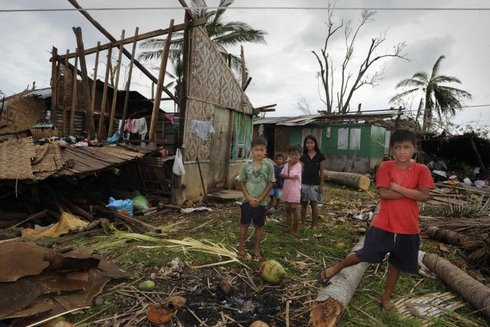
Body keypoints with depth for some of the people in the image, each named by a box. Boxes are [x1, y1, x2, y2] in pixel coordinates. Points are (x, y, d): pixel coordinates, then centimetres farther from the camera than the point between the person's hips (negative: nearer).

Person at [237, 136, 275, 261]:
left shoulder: (268, 166, -7)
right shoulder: (247, 165, -5)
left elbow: (270, 184, -5)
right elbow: (242, 183, -1)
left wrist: (260, 199, -12)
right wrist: (249, 197, -12)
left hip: (261, 202, 0)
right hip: (247, 201, 1)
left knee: (259, 226, 12)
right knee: (244, 224, 10)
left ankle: (256, 249, 27)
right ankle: (241, 248, 25)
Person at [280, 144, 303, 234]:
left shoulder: (298, 165, -11)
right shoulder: (287, 164, 7)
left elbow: (291, 175, -21)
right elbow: (281, 175, -1)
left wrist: (290, 165, -16)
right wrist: (290, 177, -16)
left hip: (295, 192, -6)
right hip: (287, 190, 7)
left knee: (295, 211, 2)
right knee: (288, 210, 15)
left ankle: (295, 230, 14)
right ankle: (288, 227, 26)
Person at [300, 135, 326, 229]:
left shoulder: (320, 156, -2)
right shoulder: (303, 156, 4)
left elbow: (321, 171, -1)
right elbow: (301, 170, 6)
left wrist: (321, 185, -4)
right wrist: (299, 183, 2)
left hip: (315, 184, -2)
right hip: (304, 183, 2)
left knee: (314, 204, 6)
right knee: (303, 203, 8)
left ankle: (314, 224, 17)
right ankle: (302, 222, 19)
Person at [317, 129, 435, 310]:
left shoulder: (421, 170, -3)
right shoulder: (385, 167, -7)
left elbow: (424, 196, -13)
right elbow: (383, 193, -16)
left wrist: (397, 188, -18)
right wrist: (410, 193, -16)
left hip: (408, 227, 3)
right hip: (383, 224, -2)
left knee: (397, 263, 17)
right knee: (365, 255, 5)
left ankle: (386, 296, 36)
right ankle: (336, 268, 28)